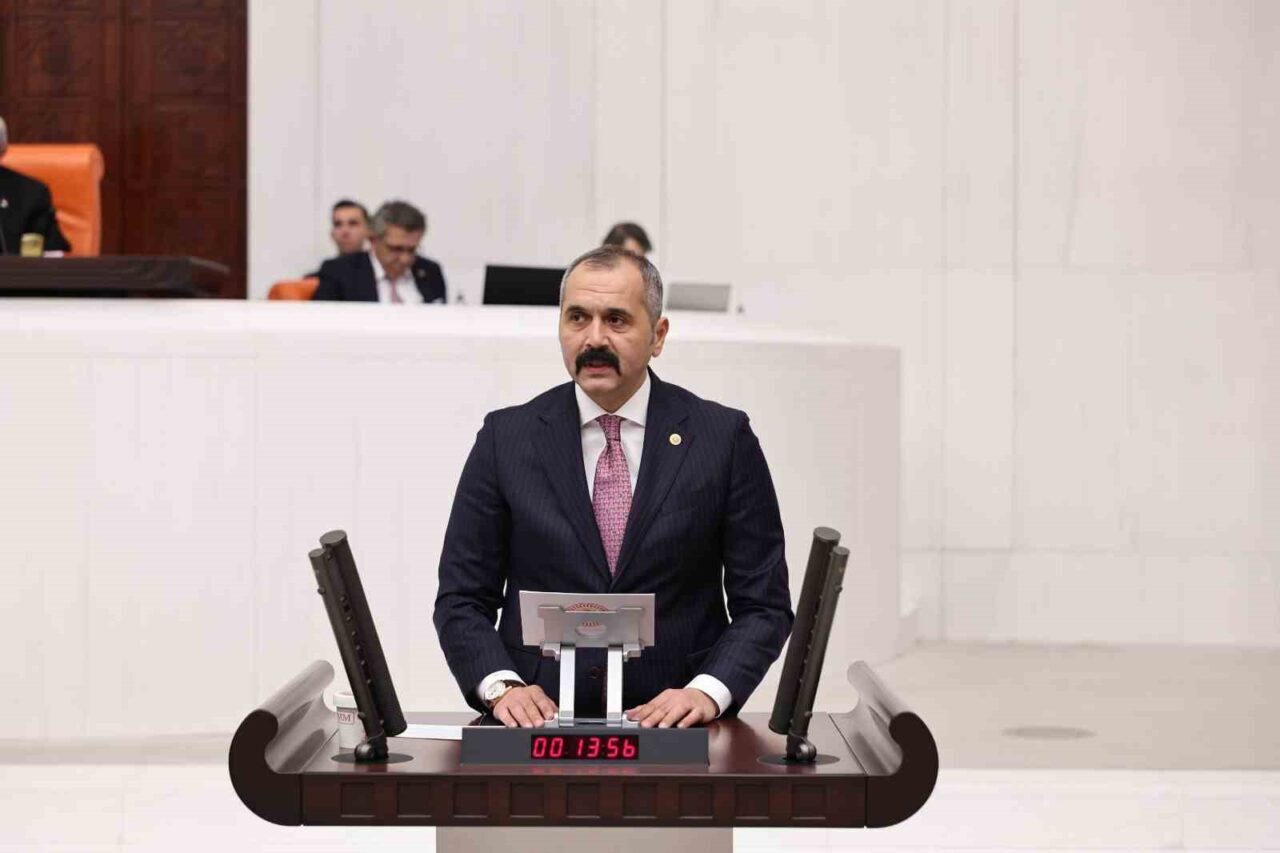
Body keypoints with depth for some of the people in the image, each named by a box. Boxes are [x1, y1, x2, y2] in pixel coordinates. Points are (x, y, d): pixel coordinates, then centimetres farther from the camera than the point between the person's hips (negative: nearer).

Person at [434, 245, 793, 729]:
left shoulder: (724, 438, 4)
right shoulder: (506, 438, 7)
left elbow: (764, 604, 5)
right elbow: (461, 600, 8)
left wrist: (707, 691, -12)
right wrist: (502, 686, -9)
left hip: (675, 723, 0)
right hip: (539, 722, 0)